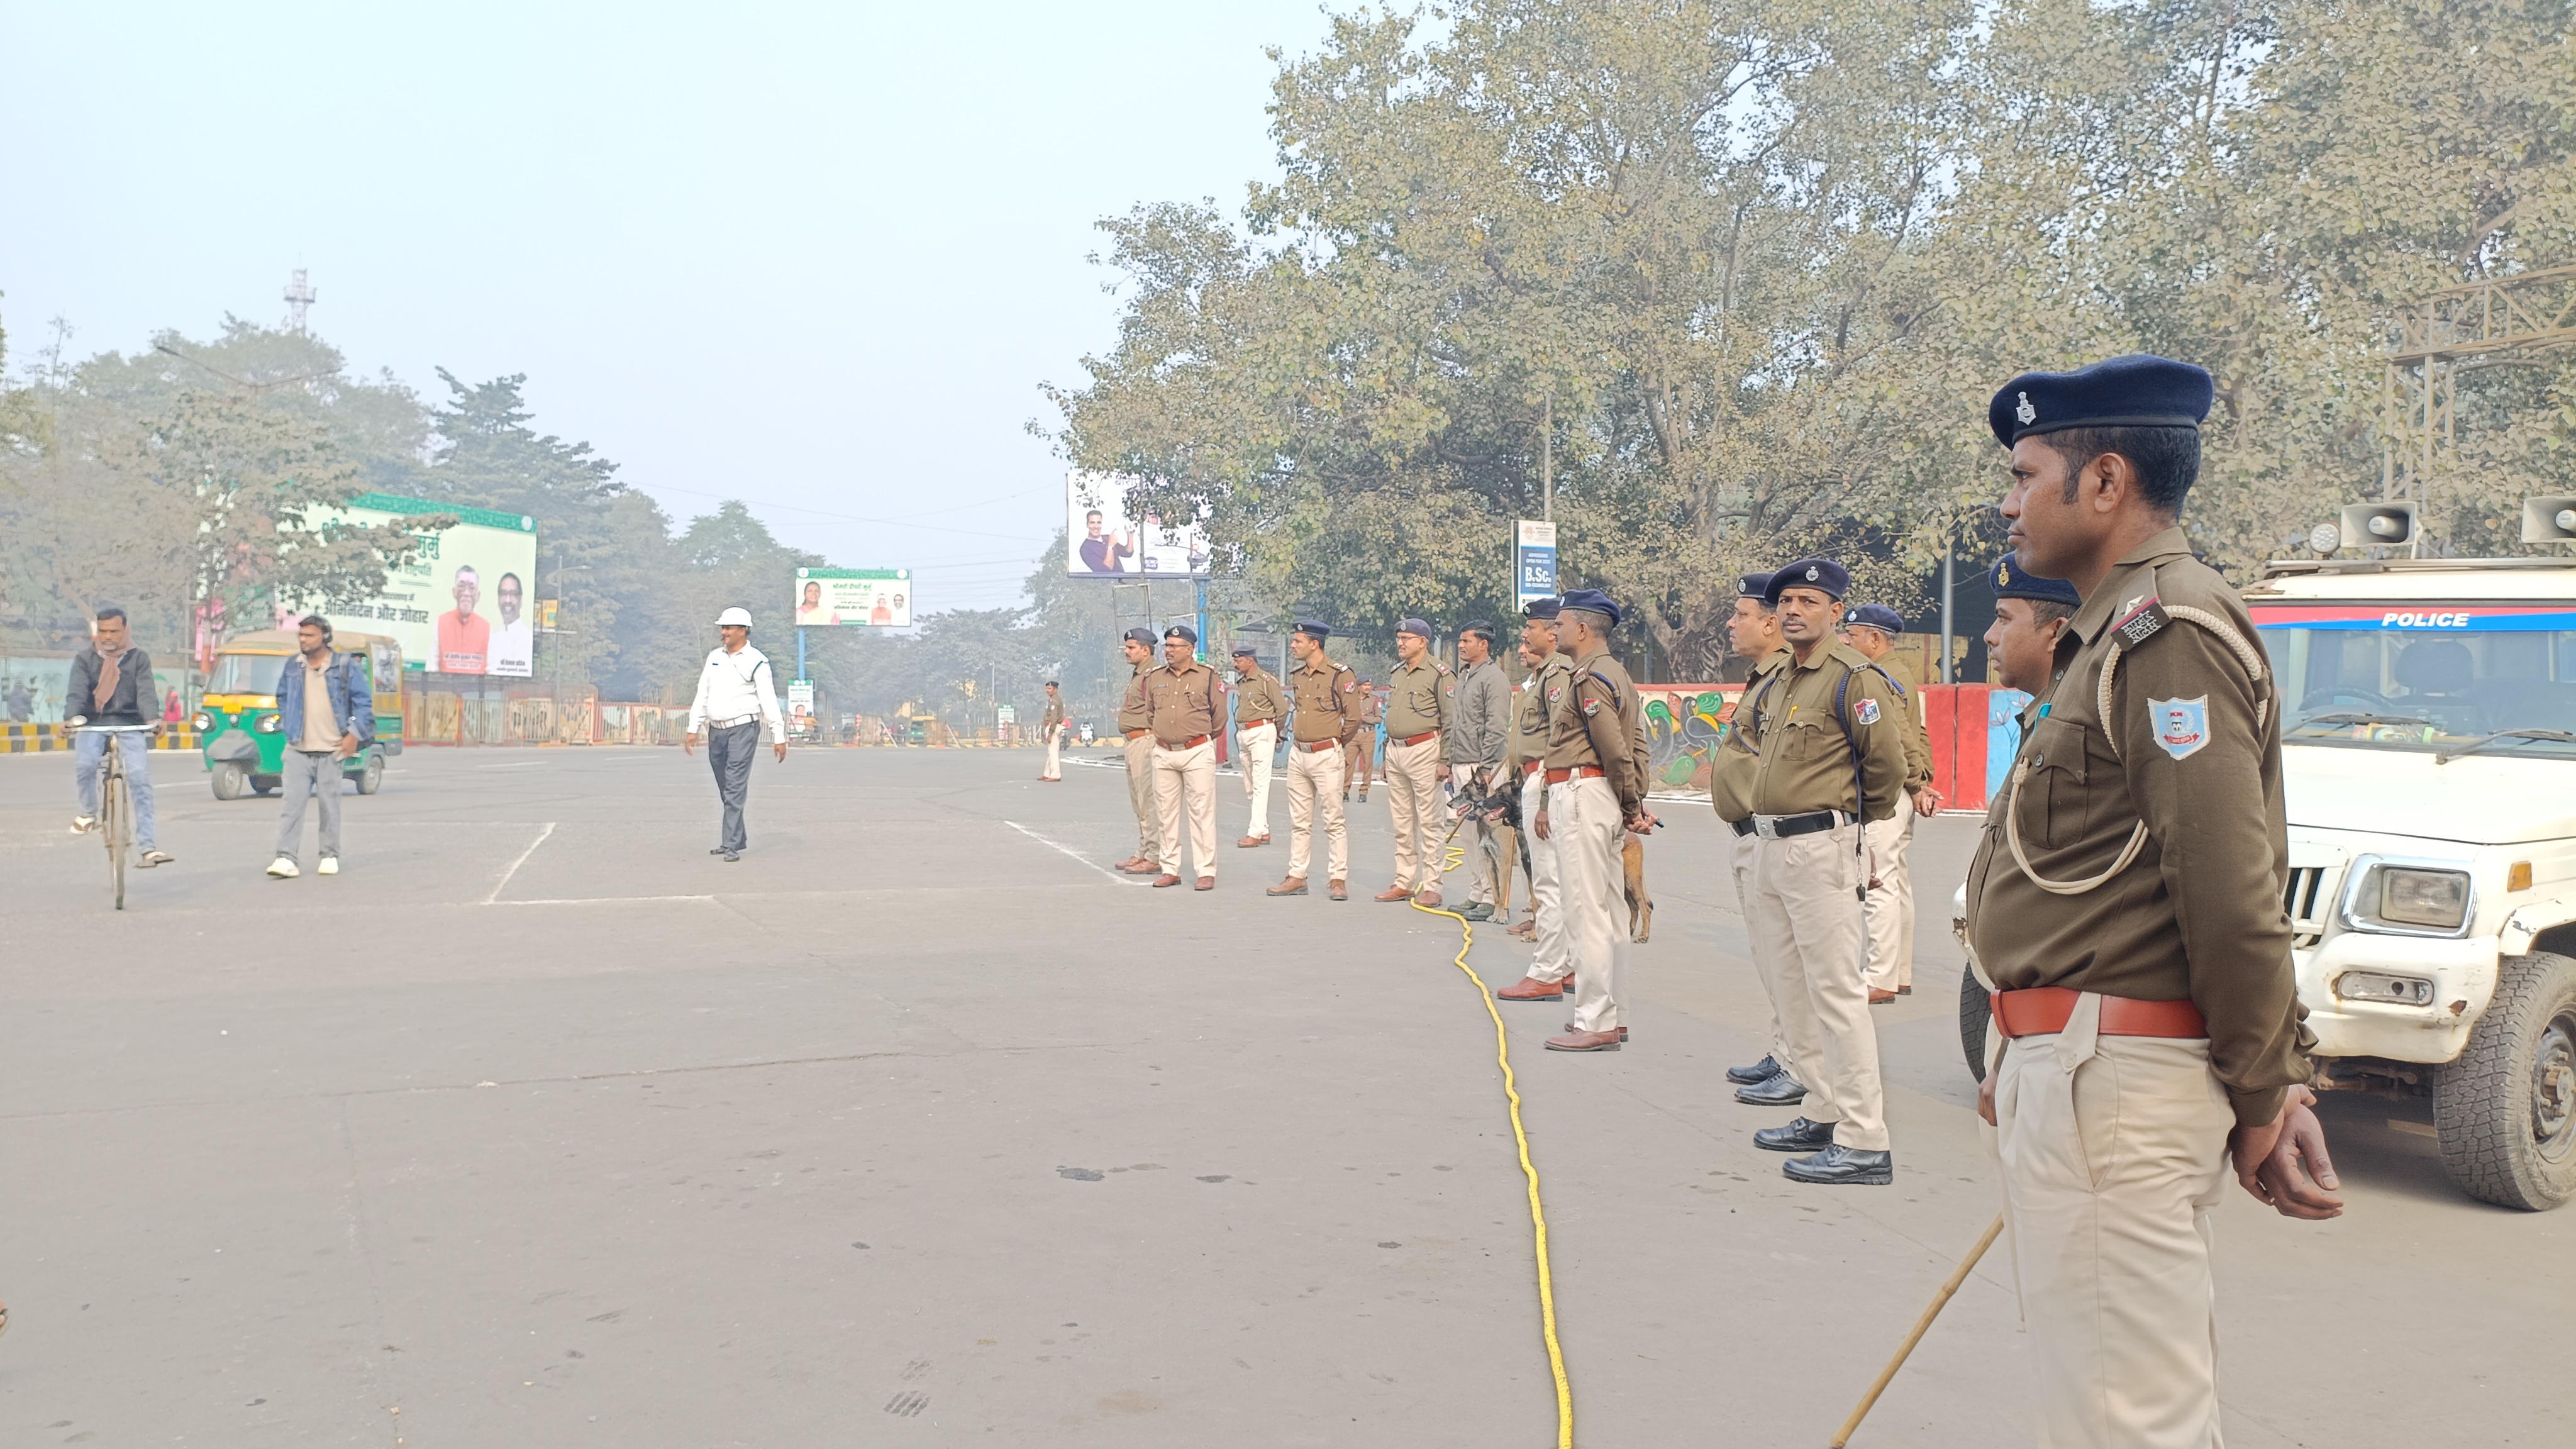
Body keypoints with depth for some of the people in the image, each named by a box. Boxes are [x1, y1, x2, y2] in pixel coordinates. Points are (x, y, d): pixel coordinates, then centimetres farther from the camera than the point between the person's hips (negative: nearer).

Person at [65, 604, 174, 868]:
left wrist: (153, 718, -26)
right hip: (93, 725, 1)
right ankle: (89, 813, 1)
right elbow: (77, 692, -5)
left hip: (129, 726, -1)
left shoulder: (138, 659, 9)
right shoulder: (85, 659, 11)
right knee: (84, 764, -29)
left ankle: (148, 848, -17)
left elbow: (146, 691, -6)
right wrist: (71, 717, -26)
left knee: (140, 779, -15)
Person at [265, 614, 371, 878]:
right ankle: (286, 858, -9)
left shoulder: (346, 667, -2)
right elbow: (282, 698, 24)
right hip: (298, 750, 2)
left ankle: (329, 856, 15)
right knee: (292, 802, -7)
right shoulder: (292, 667, 8)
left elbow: (364, 702, 0)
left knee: (329, 805, 4)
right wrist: (287, 726, 13)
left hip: (331, 750, -2)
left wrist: (355, 734, -7)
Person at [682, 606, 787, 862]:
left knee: (735, 789, -11)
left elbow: (769, 700, -8)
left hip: (743, 728, -6)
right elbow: (702, 695, 16)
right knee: (725, 790, 12)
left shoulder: (756, 661, -6)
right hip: (716, 731, 6)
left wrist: (779, 736, -11)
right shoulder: (714, 657, 12)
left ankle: (732, 846, -12)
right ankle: (738, 839, 23)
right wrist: (694, 729, 12)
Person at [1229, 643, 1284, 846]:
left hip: (1261, 732, -9)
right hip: (1244, 735, 9)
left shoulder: (1266, 681, -10)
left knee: (1260, 784, -9)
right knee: (1250, 786, 10)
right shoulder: (1241, 682, 13)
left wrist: (1274, 732, 2)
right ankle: (1264, 831, 18)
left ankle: (1255, 833, -12)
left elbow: (1282, 708, -9)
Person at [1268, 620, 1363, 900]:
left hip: (1326, 756, -7)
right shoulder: (1298, 676, 12)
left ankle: (1338, 880, 2)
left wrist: (1335, 743, 2)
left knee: (1333, 821, -2)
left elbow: (1353, 718, -8)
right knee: (1299, 822, 10)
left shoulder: (1340, 674, -10)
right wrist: (1297, 738, 16)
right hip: (1297, 754, 7)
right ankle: (1296, 877, 15)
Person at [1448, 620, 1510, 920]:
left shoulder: (1493, 678, -10)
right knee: (1469, 833, 10)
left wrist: (1485, 769, -19)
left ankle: (1493, 901, -5)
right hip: (1461, 768, 9)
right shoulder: (1463, 677, 18)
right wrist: (1451, 764, 20)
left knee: (1487, 834, -8)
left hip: (1483, 769, -9)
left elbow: (1496, 729, -16)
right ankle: (1476, 896, 16)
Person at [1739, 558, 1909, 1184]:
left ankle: (1864, 1143, -5)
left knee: (1836, 992, -9)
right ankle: (1823, 1115, 25)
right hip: (1770, 849, 9)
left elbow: (1888, 765, -11)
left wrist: (1852, 821, 3)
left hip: (1821, 849, -9)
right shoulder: (1779, 682, 15)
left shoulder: (1855, 678, -11)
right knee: (1794, 987, 14)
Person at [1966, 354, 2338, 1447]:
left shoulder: (2169, 635, -16)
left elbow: (2234, 895, -20)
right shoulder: (2119, 632, 18)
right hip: (2075, 1068, 11)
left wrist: (2262, 1095, -12)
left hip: (2110, 1086, -11)